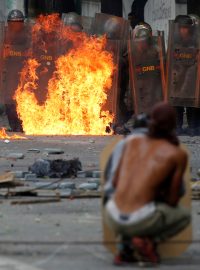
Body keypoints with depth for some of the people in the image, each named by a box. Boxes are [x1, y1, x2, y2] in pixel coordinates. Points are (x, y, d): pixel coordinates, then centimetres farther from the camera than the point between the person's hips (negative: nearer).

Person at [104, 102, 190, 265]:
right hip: (140, 220, -4)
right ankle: (148, 241, 1)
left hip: (113, 218, 4)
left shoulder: (133, 141, 16)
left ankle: (126, 249, 14)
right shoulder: (179, 154, 3)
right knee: (184, 216, 29)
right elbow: (173, 201, 5)